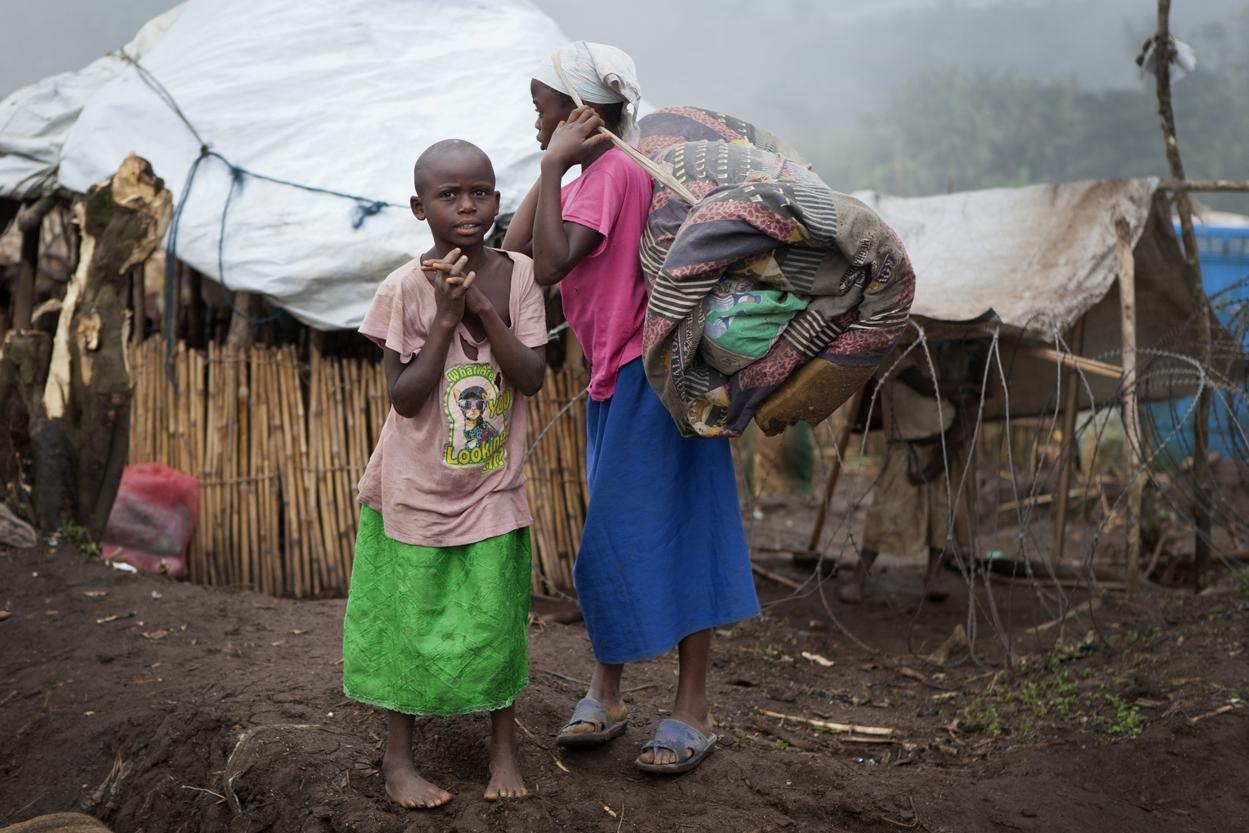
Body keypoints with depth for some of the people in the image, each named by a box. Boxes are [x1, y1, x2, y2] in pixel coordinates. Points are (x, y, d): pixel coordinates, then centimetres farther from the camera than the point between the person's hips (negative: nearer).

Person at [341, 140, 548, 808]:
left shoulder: (516, 275, -5)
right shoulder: (404, 289, -13)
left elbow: (531, 377, -12)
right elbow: (405, 398, -16)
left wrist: (483, 307, -23)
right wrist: (447, 316, -23)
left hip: (493, 485, 2)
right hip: (415, 489, -2)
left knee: (494, 618, 7)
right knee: (411, 621, 6)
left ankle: (503, 745, 26)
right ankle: (398, 758, 22)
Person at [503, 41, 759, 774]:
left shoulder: (613, 170, -13)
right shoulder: (590, 177, 15)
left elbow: (549, 265, -24)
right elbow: (516, 250, 11)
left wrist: (554, 165, -17)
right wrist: (554, 169, 10)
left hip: (650, 375, -10)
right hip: (615, 381, 10)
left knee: (662, 535, -6)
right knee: (616, 541, 12)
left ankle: (694, 713, 2)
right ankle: (605, 697, 20)